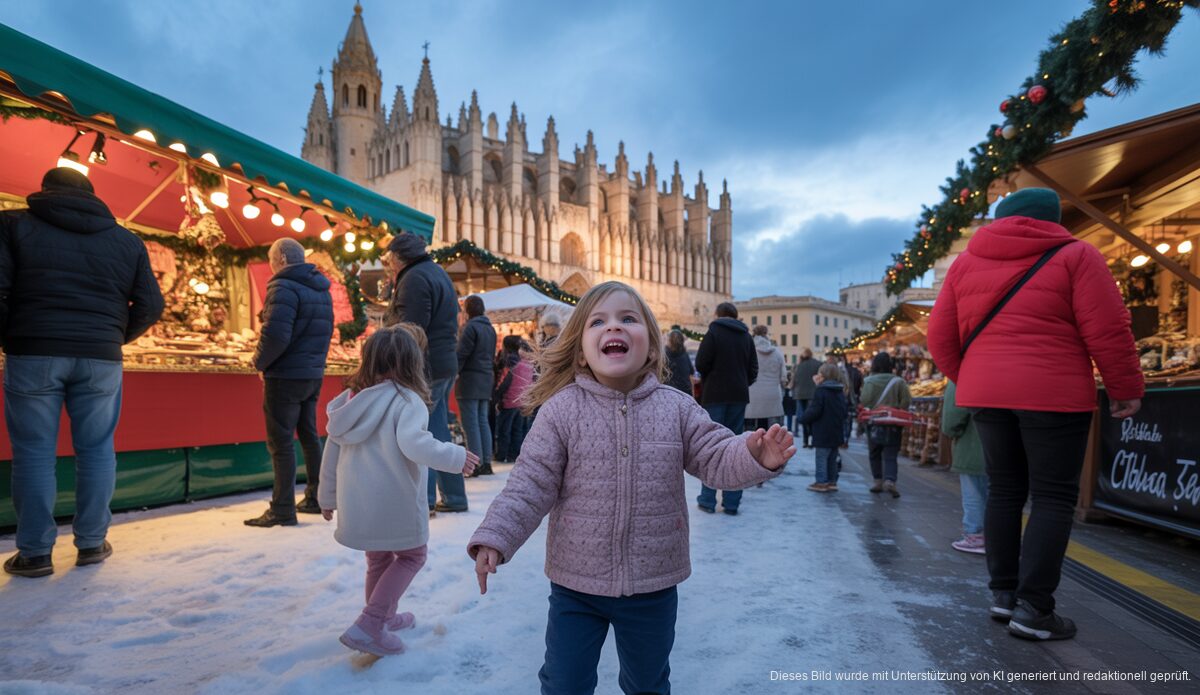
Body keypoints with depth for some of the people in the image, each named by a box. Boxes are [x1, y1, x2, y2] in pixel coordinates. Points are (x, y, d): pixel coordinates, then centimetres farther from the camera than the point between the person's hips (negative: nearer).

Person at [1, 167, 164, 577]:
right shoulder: (126, 240, 11)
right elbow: (150, 306, 5)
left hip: (33, 354, -1)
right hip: (100, 358, 2)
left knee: (34, 453, 5)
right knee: (96, 451, 9)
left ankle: (35, 553, 9)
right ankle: (91, 544, 15)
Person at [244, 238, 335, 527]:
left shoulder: (284, 287, -15)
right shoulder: (321, 289, 13)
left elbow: (275, 335, -24)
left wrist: (260, 362, -8)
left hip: (285, 376, -9)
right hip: (314, 374, 9)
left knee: (281, 442, -2)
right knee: (309, 436, 16)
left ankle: (282, 510, 2)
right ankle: (315, 499, 23)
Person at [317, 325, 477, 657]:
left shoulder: (352, 398, 7)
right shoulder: (407, 400, -15)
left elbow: (332, 449, 10)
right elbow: (414, 443, -29)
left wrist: (328, 495, 19)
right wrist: (455, 457, -19)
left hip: (356, 502, 7)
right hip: (393, 501, -7)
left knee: (379, 558, 24)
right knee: (411, 556, 11)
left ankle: (384, 617, 41)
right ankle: (367, 627, 2)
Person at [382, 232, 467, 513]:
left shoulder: (415, 278, -13)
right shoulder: (436, 271, 19)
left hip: (424, 366, -10)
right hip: (444, 363, 10)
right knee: (438, 431, 14)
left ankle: (424, 499, -1)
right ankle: (453, 497, 20)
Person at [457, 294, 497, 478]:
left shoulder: (471, 327, -10)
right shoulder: (491, 329, 15)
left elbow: (461, 354, -14)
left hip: (470, 380, -8)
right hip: (486, 380, 8)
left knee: (471, 423, -5)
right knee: (483, 422, 10)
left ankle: (476, 463, -6)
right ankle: (486, 463, 11)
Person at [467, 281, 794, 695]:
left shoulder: (676, 408, -7)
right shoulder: (561, 410, -13)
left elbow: (716, 458, -8)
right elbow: (531, 485, -12)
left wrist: (755, 456, -28)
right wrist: (494, 538, -21)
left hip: (653, 586, 2)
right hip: (575, 583, -1)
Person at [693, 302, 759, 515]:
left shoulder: (714, 333, -5)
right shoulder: (746, 336, 9)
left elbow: (700, 364, -11)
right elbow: (753, 369, 8)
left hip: (715, 396, -4)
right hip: (739, 396, 4)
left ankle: (708, 499, 3)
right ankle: (732, 502, 8)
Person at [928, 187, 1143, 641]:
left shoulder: (966, 262, 11)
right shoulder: (1074, 256, -1)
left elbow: (941, 338, 10)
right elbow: (1108, 330, -7)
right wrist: (1126, 389, 4)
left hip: (988, 393, 4)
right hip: (1054, 394, -4)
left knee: (1004, 491, 13)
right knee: (1054, 497, 2)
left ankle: (1003, 594, 16)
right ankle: (1033, 609, 0)